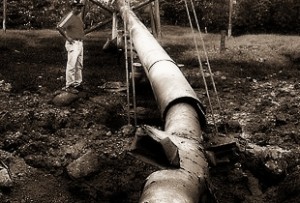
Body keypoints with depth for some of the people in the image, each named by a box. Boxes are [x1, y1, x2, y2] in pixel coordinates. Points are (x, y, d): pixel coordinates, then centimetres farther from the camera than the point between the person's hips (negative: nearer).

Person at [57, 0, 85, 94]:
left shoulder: (79, 16, 14)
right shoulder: (69, 16, -14)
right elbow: (59, 27, -23)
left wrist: (81, 37, 15)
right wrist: (67, 38, -19)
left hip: (80, 43, 9)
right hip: (73, 43, -9)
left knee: (79, 65, 14)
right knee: (72, 65, -9)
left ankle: (78, 83, 24)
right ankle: (68, 86, -5)